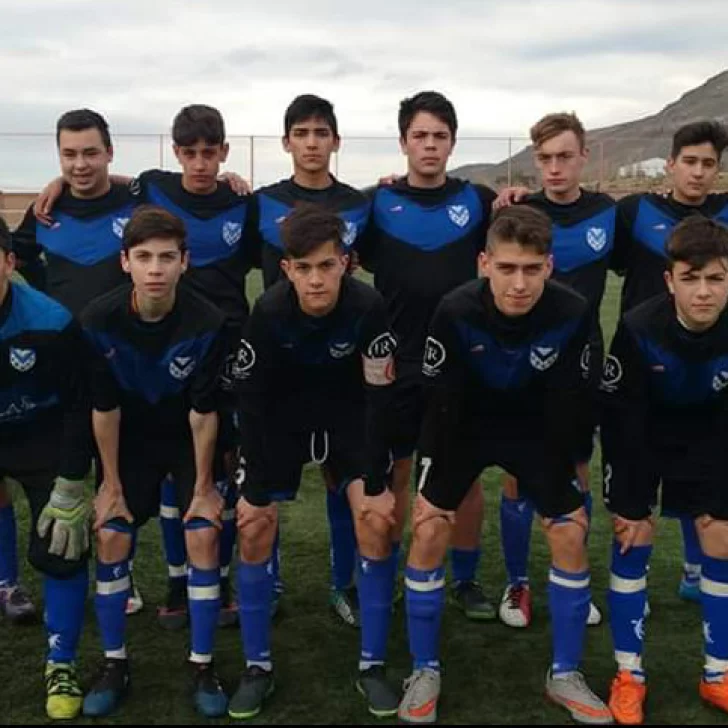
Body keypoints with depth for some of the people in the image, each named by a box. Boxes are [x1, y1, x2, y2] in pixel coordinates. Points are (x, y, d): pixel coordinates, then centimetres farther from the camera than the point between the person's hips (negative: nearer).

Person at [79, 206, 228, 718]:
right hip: (130, 439, 2)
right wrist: (112, 483, -7)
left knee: (204, 537, -11)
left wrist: (203, 486, -11)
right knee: (110, 539, -4)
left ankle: (203, 666, 5)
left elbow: (204, 412, -20)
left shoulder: (207, 323, -29)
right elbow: (104, 408, -14)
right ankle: (114, 663, 14)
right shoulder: (100, 320, -25)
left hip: (191, 440, -1)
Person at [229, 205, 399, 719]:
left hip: (349, 416, 0)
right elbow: (251, 400, -17)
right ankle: (258, 667, 9)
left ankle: (373, 666, 4)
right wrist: (255, 488, -15)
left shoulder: (367, 307, -28)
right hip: (281, 418, 0)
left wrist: (376, 484, -18)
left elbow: (380, 396, -19)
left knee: (378, 523, -12)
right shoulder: (268, 311, -27)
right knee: (253, 527, -8)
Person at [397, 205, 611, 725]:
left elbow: (571, 408, -15)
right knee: (428, 532, -10)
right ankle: (425, 673, 9)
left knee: (571, 534, -4)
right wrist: (430, 484, -15)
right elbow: (439, 402, -20)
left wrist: (560, 481, -7)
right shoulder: (456, 312, -31)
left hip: (536, 430, 2)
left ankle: (565, 675, 15)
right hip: (465, 427, -1)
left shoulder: (573, 314, -27)